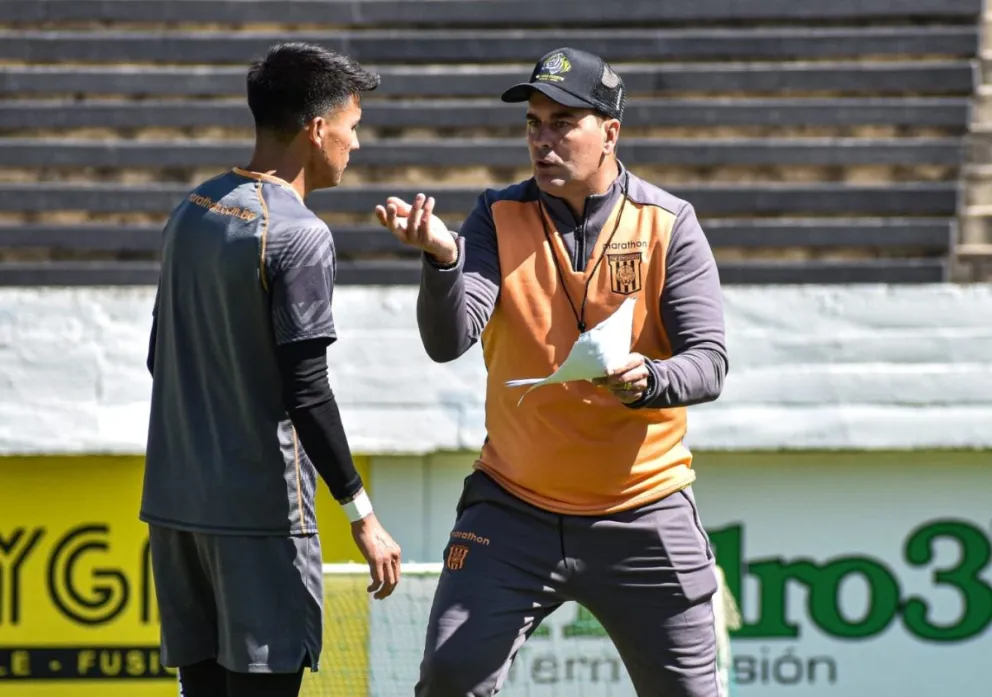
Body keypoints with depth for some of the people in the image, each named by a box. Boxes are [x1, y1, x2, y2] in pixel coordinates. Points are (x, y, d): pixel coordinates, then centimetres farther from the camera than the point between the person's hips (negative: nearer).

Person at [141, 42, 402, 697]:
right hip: (259, 509, -8)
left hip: (174, 498, 8)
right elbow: (306, 393, -18)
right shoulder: (299, 236, -14)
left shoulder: (191, 212, 11)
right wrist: (362, 515, -13)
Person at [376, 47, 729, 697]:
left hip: (644, 515, 0)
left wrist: (645, 379, -31)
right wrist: (443, 257, -34)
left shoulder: (669, 224, -3)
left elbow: (708, 362, -9)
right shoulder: (500, 217, -1)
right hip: (513, 511, 1)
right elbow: (449, 339, -14)